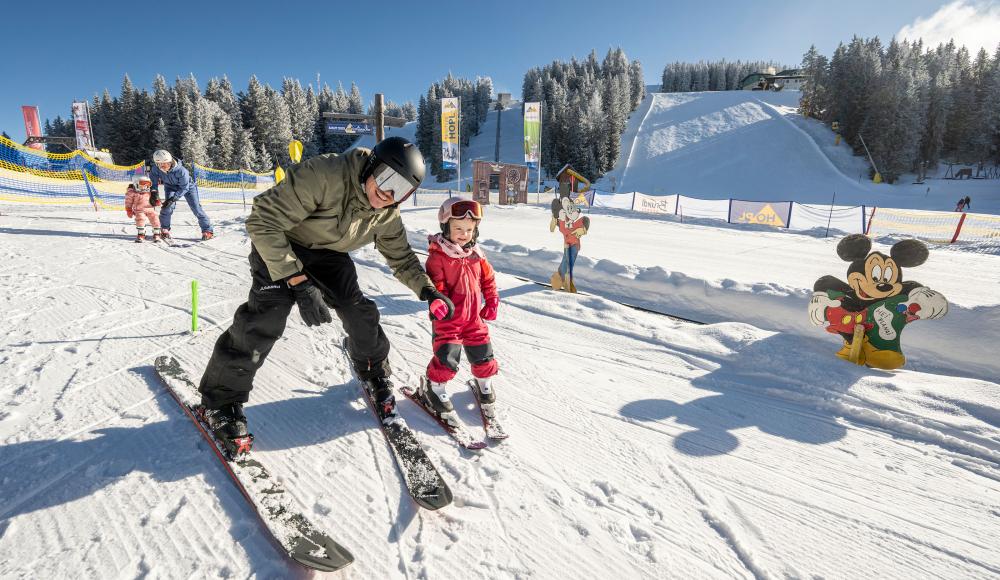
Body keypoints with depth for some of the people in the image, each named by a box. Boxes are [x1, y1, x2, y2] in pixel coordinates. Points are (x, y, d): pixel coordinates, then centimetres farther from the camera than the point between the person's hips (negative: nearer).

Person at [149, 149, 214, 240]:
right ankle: (165, 229, 4)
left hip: (187, 186, -3)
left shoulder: (181, 170, -38)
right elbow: (154, 182, -11)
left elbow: (184, 188, -30)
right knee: (168, 207, -15)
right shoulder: (156, 169, -26)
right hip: (170, 187, 3)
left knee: (196, 208, -10)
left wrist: (173, 199, -34)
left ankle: (208, 230, -3)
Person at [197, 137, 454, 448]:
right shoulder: (324, 174, -36)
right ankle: (221, 399, 0)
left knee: (359, 311, -6)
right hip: (278, 246, -5)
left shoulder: (388, 216, -14)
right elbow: (263, 221, -35)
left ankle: (374, 374, 22)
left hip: (327, 254, 5)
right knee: (267, 315, -20)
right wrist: (299, 282, -39)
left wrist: (427, 289, -14)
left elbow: (401, 258, 3)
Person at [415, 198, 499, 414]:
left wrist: (492, 301, 11)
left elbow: (488, 278, 14)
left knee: (482, 351, 14)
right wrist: (436, 303, -32)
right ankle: (432, 387, 18)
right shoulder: (438, 255, -13)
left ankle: (484, 382, 39)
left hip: (473, 315, 5)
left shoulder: (476, 254, 4)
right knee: (446, 357, -6)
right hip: (448, 317, -5)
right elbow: (434, 283, -17)